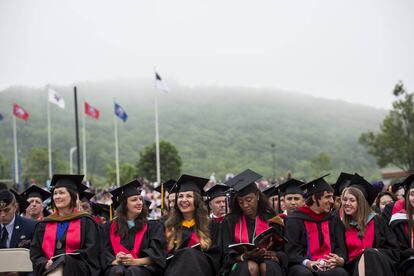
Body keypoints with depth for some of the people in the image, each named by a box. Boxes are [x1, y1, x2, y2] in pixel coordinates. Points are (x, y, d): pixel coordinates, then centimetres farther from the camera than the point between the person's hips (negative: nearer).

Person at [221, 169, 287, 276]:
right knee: (251, 267, -32)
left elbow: (282, 253, 5)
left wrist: (273, 255, -18)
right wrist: (244, 257, -21)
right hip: (239, 266, -1)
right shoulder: (229, 222, 5)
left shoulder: (271, 219, 6)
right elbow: (228, 256, 0)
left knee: (269, 266, -32)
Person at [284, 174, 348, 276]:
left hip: (329, 267, 3)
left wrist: (340, 260, -12)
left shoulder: (334, 220, 20)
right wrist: (308, 263, -22)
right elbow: (291, 251, -2)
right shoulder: (294, 220, 6)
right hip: (302, 267, -3)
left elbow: (341, 248, 13)